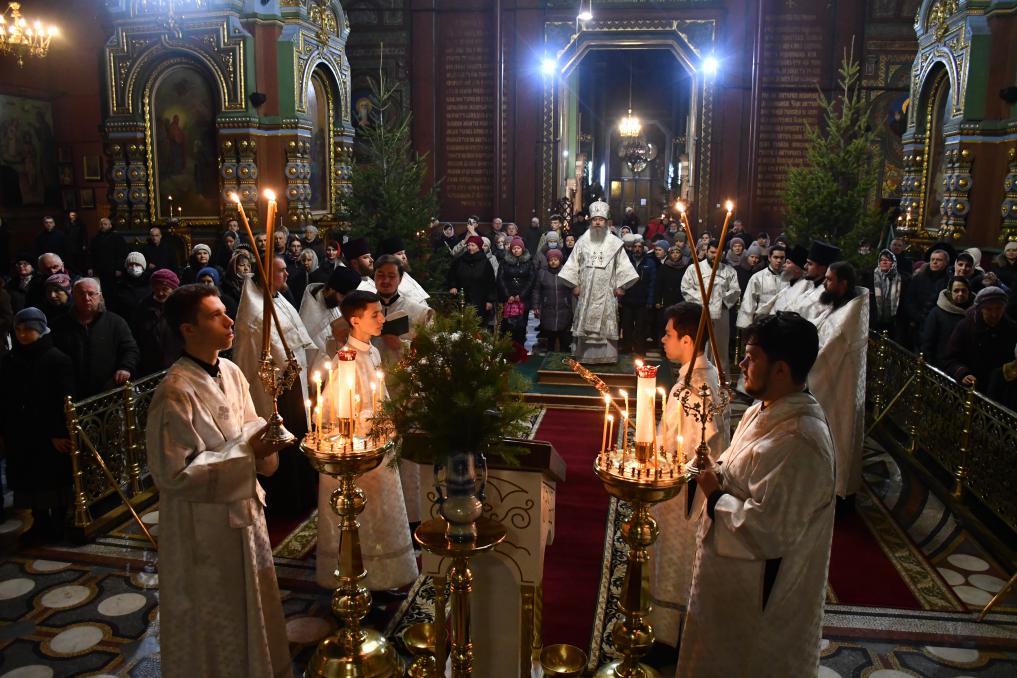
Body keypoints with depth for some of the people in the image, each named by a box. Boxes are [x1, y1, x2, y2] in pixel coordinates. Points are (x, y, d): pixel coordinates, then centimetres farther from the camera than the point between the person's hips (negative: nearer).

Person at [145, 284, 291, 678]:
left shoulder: (231, 372, 0)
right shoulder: (175, 393, -23)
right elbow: (173, 473, -23)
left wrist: (264, 439, -11)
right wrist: (244, 451, -23)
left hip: (244, 510, 7)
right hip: (204, 527, -7)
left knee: (251, 608, 23)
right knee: (213, 620, 13)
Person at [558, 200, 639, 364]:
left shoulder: (614, 243, 2)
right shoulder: (582, 241, 4)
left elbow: (623, 264, 4)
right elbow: (574, 263, 6)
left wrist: (621, 286, -1)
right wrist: (575, 284, 2)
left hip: (606, 291, -1)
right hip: (586, 290, 1)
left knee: (606, 322, 1)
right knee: (585, 322, 2)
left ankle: (606, 355, 7)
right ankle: (585, 355, 9)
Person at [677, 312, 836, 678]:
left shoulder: (799, 441, -32)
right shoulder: (763, 411, 0)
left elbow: (767, 531, -32)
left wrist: (715, 496, -19)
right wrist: (711, 473, -5)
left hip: (758, 592, -9)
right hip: (730, 573, 9)